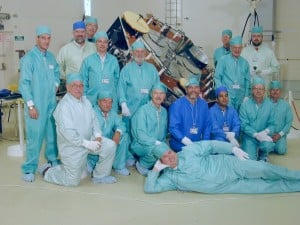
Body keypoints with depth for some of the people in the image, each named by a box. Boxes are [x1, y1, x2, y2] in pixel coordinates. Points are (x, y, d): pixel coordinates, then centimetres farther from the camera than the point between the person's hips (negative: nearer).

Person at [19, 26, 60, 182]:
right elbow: (24, 84, -13)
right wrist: (31, 105, -15)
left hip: (51, 103, 6)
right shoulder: (29, 58, -11)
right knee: (35, 136, -5)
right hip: (37, 105, -6)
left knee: (52, 133, 16)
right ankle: (29, 169, 5)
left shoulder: (51, 57, 8)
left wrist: (55, 86, 8)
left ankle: (52, 160, 33)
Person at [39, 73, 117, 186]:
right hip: (72, 147, -7)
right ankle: (47, 170, 27)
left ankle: (100, 175, 8)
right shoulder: (64, 105, -22)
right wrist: (87, 144, -26)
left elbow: (94, 119, 9)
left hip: (88, 139, 7)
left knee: (110, 145, -10)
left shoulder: (85, 101, 4)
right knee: (72, 181, 3)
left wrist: (97, 135, -9)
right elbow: (67, 131, -28)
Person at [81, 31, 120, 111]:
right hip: (93, 101, -1)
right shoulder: (88, 60, 6)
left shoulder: (113, 60, 10)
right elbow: (83, 82, 7)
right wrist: (84, 98, 2)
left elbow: (117, 80, 11)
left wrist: (116, 96, 4)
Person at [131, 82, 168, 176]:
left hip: (159, 144, 6)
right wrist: (156, 143, -27)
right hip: (140, 145, -6)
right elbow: (141, 135, -18)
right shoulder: (143, 110, -10)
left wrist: (163, 143, -1)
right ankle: (142, 164, -6)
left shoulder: (164, 111, 10)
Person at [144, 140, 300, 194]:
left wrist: (233, 149, -9)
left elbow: (211, 145, -3)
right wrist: (156, 169, -17)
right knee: (260, 187, -2)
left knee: (261, 169, -12)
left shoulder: (187, 151, -6)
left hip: (225, 165, 0)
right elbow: (149, 188, -10)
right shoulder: (169, 177, -4)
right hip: (222, 186, 0)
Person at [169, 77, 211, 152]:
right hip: (180, 145, -4)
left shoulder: (203, 104, 9)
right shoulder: (177, 105, -6)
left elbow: (207, 125, 12)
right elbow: (173, 127, -10)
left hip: (198, 144, 4)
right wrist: (185, 140, -22)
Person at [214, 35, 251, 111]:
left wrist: (246, 96, 5)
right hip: (227, 96, -3)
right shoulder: (223, 60, 1)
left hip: (241, 97, 3)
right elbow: (217, 78, -2)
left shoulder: (245, 63, 11)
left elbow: (247, 81, 12)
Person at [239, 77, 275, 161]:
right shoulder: (245, 105, -6)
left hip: (264, 135, 2)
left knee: (268, 145, -31)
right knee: (250, 159, -19)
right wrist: (256, 134, -21)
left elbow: (271, 124, 2)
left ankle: (262, 155, 6)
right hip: (249, 136, -2)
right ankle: (254, 150, 18)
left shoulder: (269, 105, 1)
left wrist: (266, 131, -19)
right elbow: (244, 125, -9)